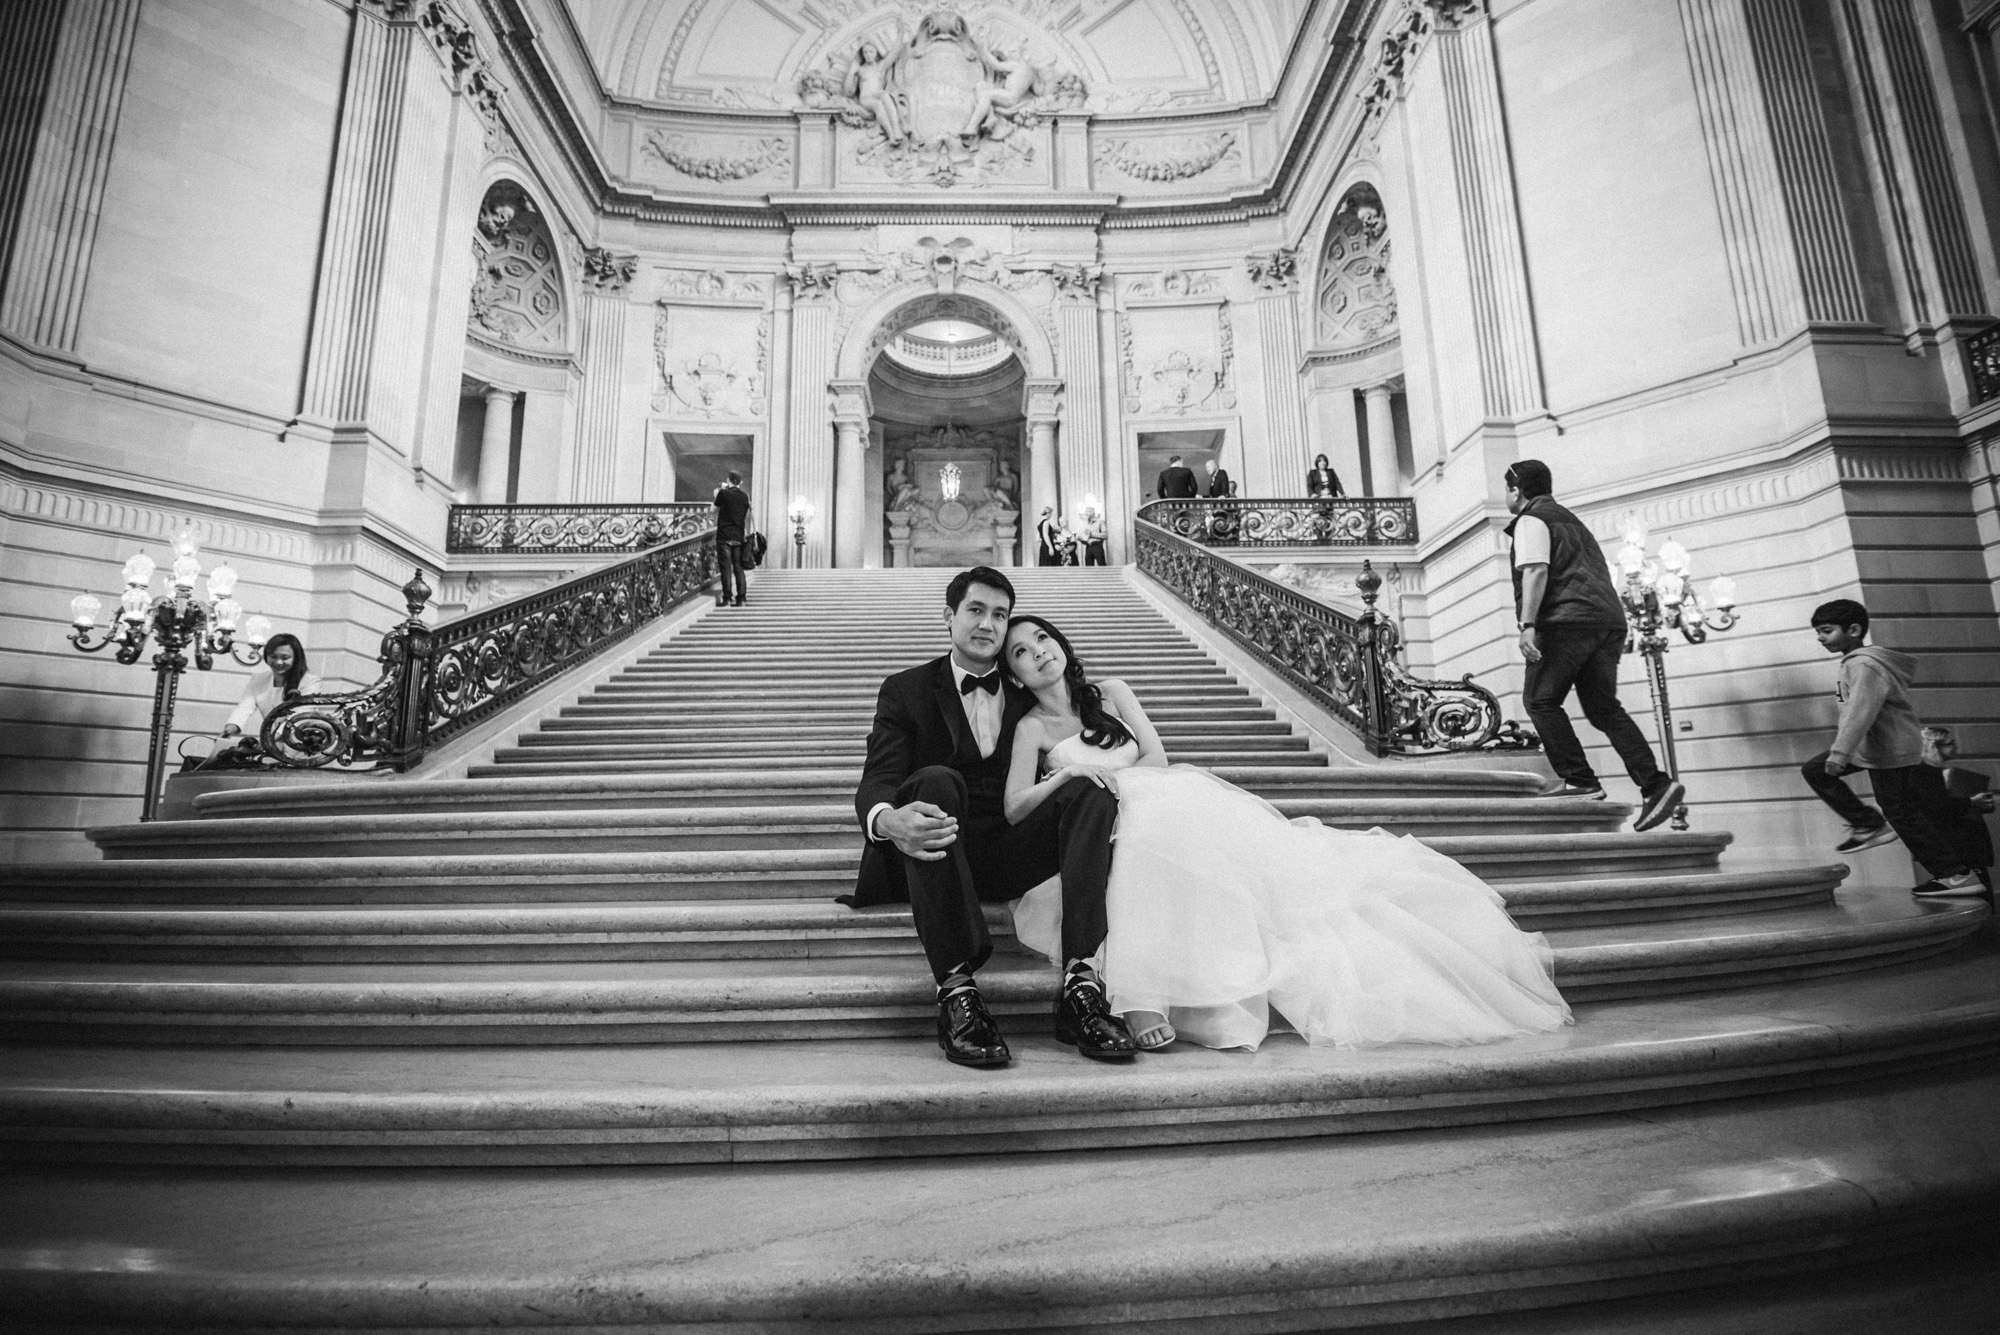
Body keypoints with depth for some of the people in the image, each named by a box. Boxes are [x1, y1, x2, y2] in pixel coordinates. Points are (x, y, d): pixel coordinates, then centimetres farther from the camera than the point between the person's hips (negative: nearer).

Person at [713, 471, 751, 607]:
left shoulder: (723, 493, -5)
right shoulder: (745, 497, 6)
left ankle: (726, 598, -3)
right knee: (738, 568, 6)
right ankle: (740, 598, 4)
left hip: (724, 536, -4)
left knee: (726, 568, -2)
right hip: (739, 537, 4)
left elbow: (716, 508, 12)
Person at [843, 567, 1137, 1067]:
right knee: (937, 780, -32)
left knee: (1089, 789, -21)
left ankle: (1081, 984, -34)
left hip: (1007, 857, 3)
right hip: (934, 858, -2)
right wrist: (887, 819, -31)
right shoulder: (906, 691, 9)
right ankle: (956, 991, -39)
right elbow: (877, 781, -5)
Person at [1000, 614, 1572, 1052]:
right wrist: (1068, 774, -17)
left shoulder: (1110, 692, 14)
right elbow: (1014, 808, -5)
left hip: (1175, 809, 3)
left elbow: (1157, 758, 5)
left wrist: (1102, 774, -7)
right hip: (1099, 839, -3)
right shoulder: (1031, 728, 6)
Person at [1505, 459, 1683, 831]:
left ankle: (1580, 781, -10)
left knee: (1540, 699, -4)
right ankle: (1657, 784, -3)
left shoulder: (1530, 521, 3)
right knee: (1604, 707, 7)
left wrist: (1528, 625, -21)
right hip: (1610, 619, 9)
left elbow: (1536, 570, -13)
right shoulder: (1569, 519, 31)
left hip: (1569, 620, -9)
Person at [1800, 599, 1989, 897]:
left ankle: (1957, 875, 5)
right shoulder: (1856, 661, 11)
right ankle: (1869, 825, 9)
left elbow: (1860, 710, -30)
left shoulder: (1865, 665, -20)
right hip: (1872, 747, 10)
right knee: (1814, 770, 8)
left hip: (1891, 751, -10)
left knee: (1901, 813, -4)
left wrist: (1840, 753, -36)